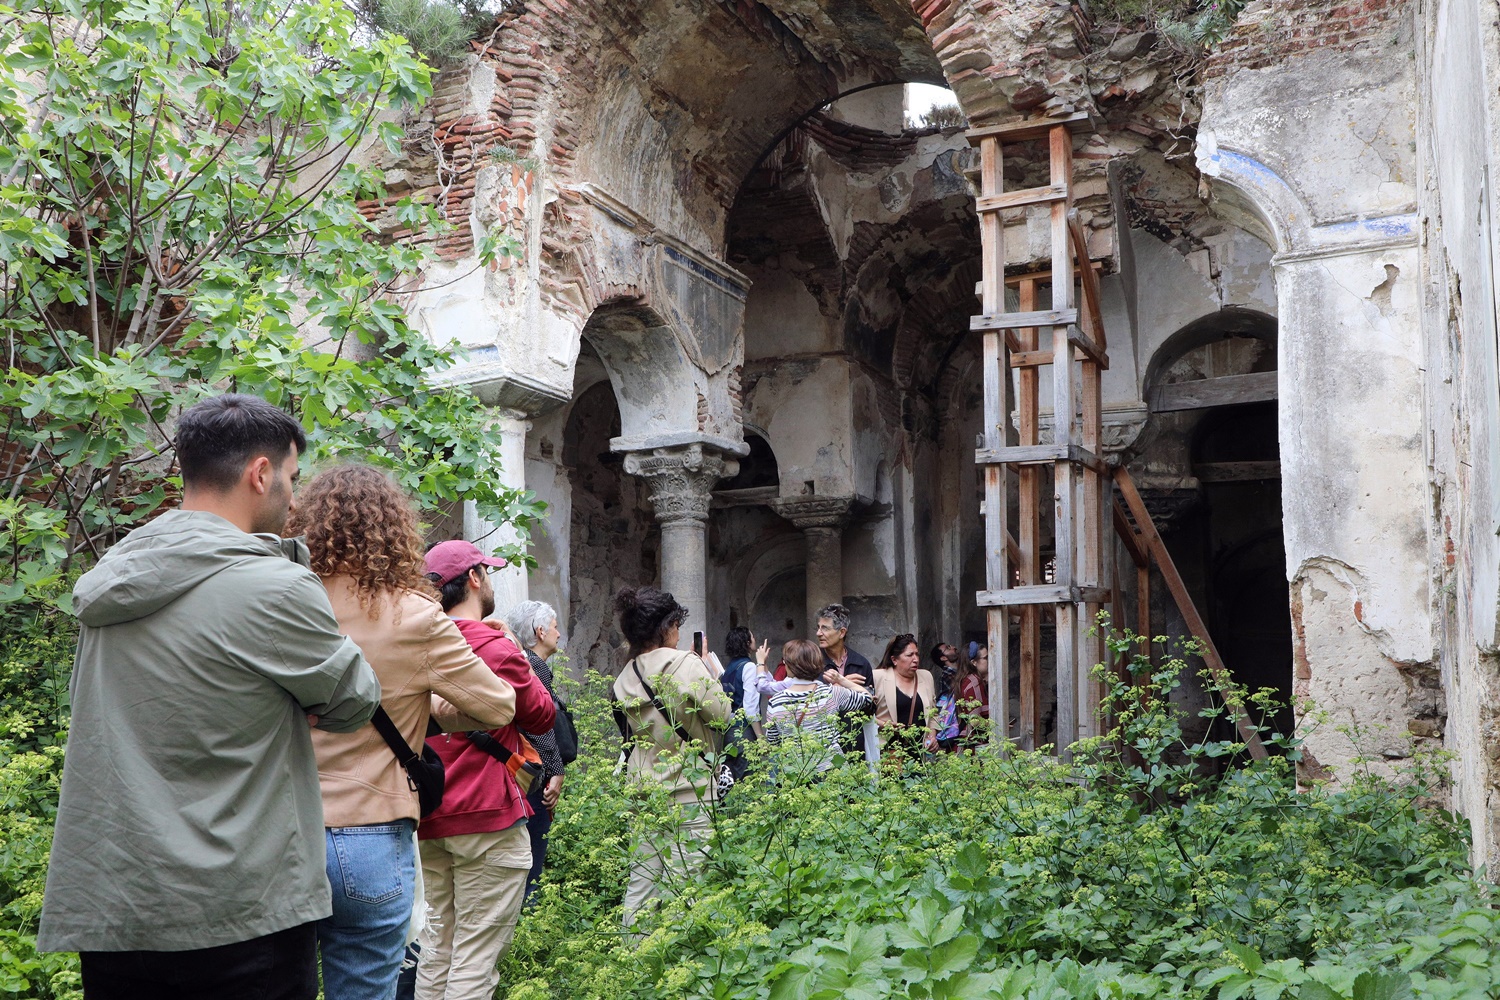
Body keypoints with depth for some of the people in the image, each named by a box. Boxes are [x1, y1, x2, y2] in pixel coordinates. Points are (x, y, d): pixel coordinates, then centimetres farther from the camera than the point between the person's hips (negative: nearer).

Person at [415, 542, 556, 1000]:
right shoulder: (496, 648, -14)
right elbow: (543, 715, -3)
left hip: (429, 816, 7)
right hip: (489, 817, -7)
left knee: (438, 939, 17)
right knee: (477, 955, -3)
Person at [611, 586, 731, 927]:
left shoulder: (625, 679, 6)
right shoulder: (687, 665, -13)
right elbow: (721, 714, -9)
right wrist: (712, 675, 6)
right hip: (689, 792, -6)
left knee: (641, 883, 11)